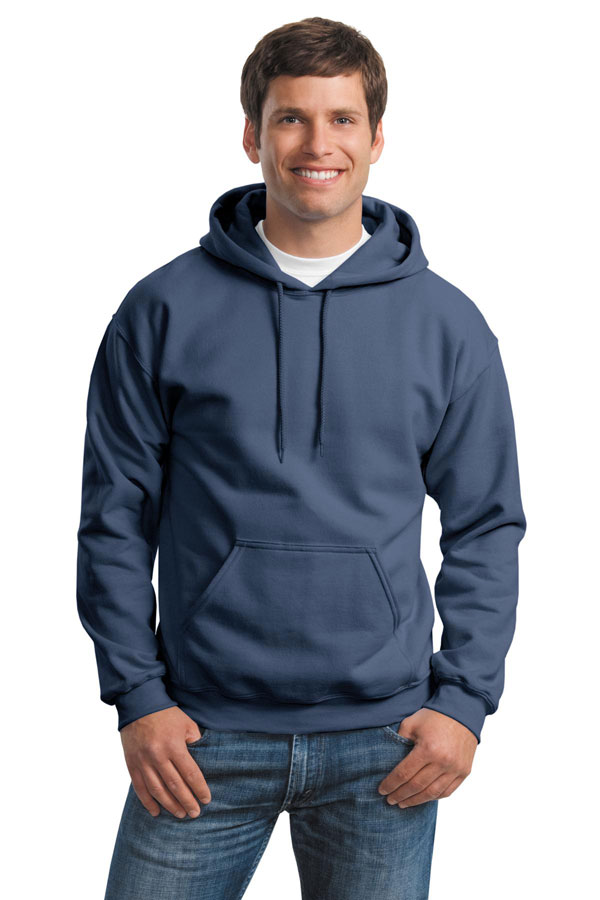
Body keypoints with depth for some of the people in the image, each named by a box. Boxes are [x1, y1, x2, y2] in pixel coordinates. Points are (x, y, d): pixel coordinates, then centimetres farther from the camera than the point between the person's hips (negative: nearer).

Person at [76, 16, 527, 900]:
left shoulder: (447, 324, 2)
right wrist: (137, 696, -4)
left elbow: (486, 528, 6)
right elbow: (115, 519, 2)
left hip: (384, 742, 1)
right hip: (202, 740, 0)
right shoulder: (164, 312, -1)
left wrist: (465, 698, -3)